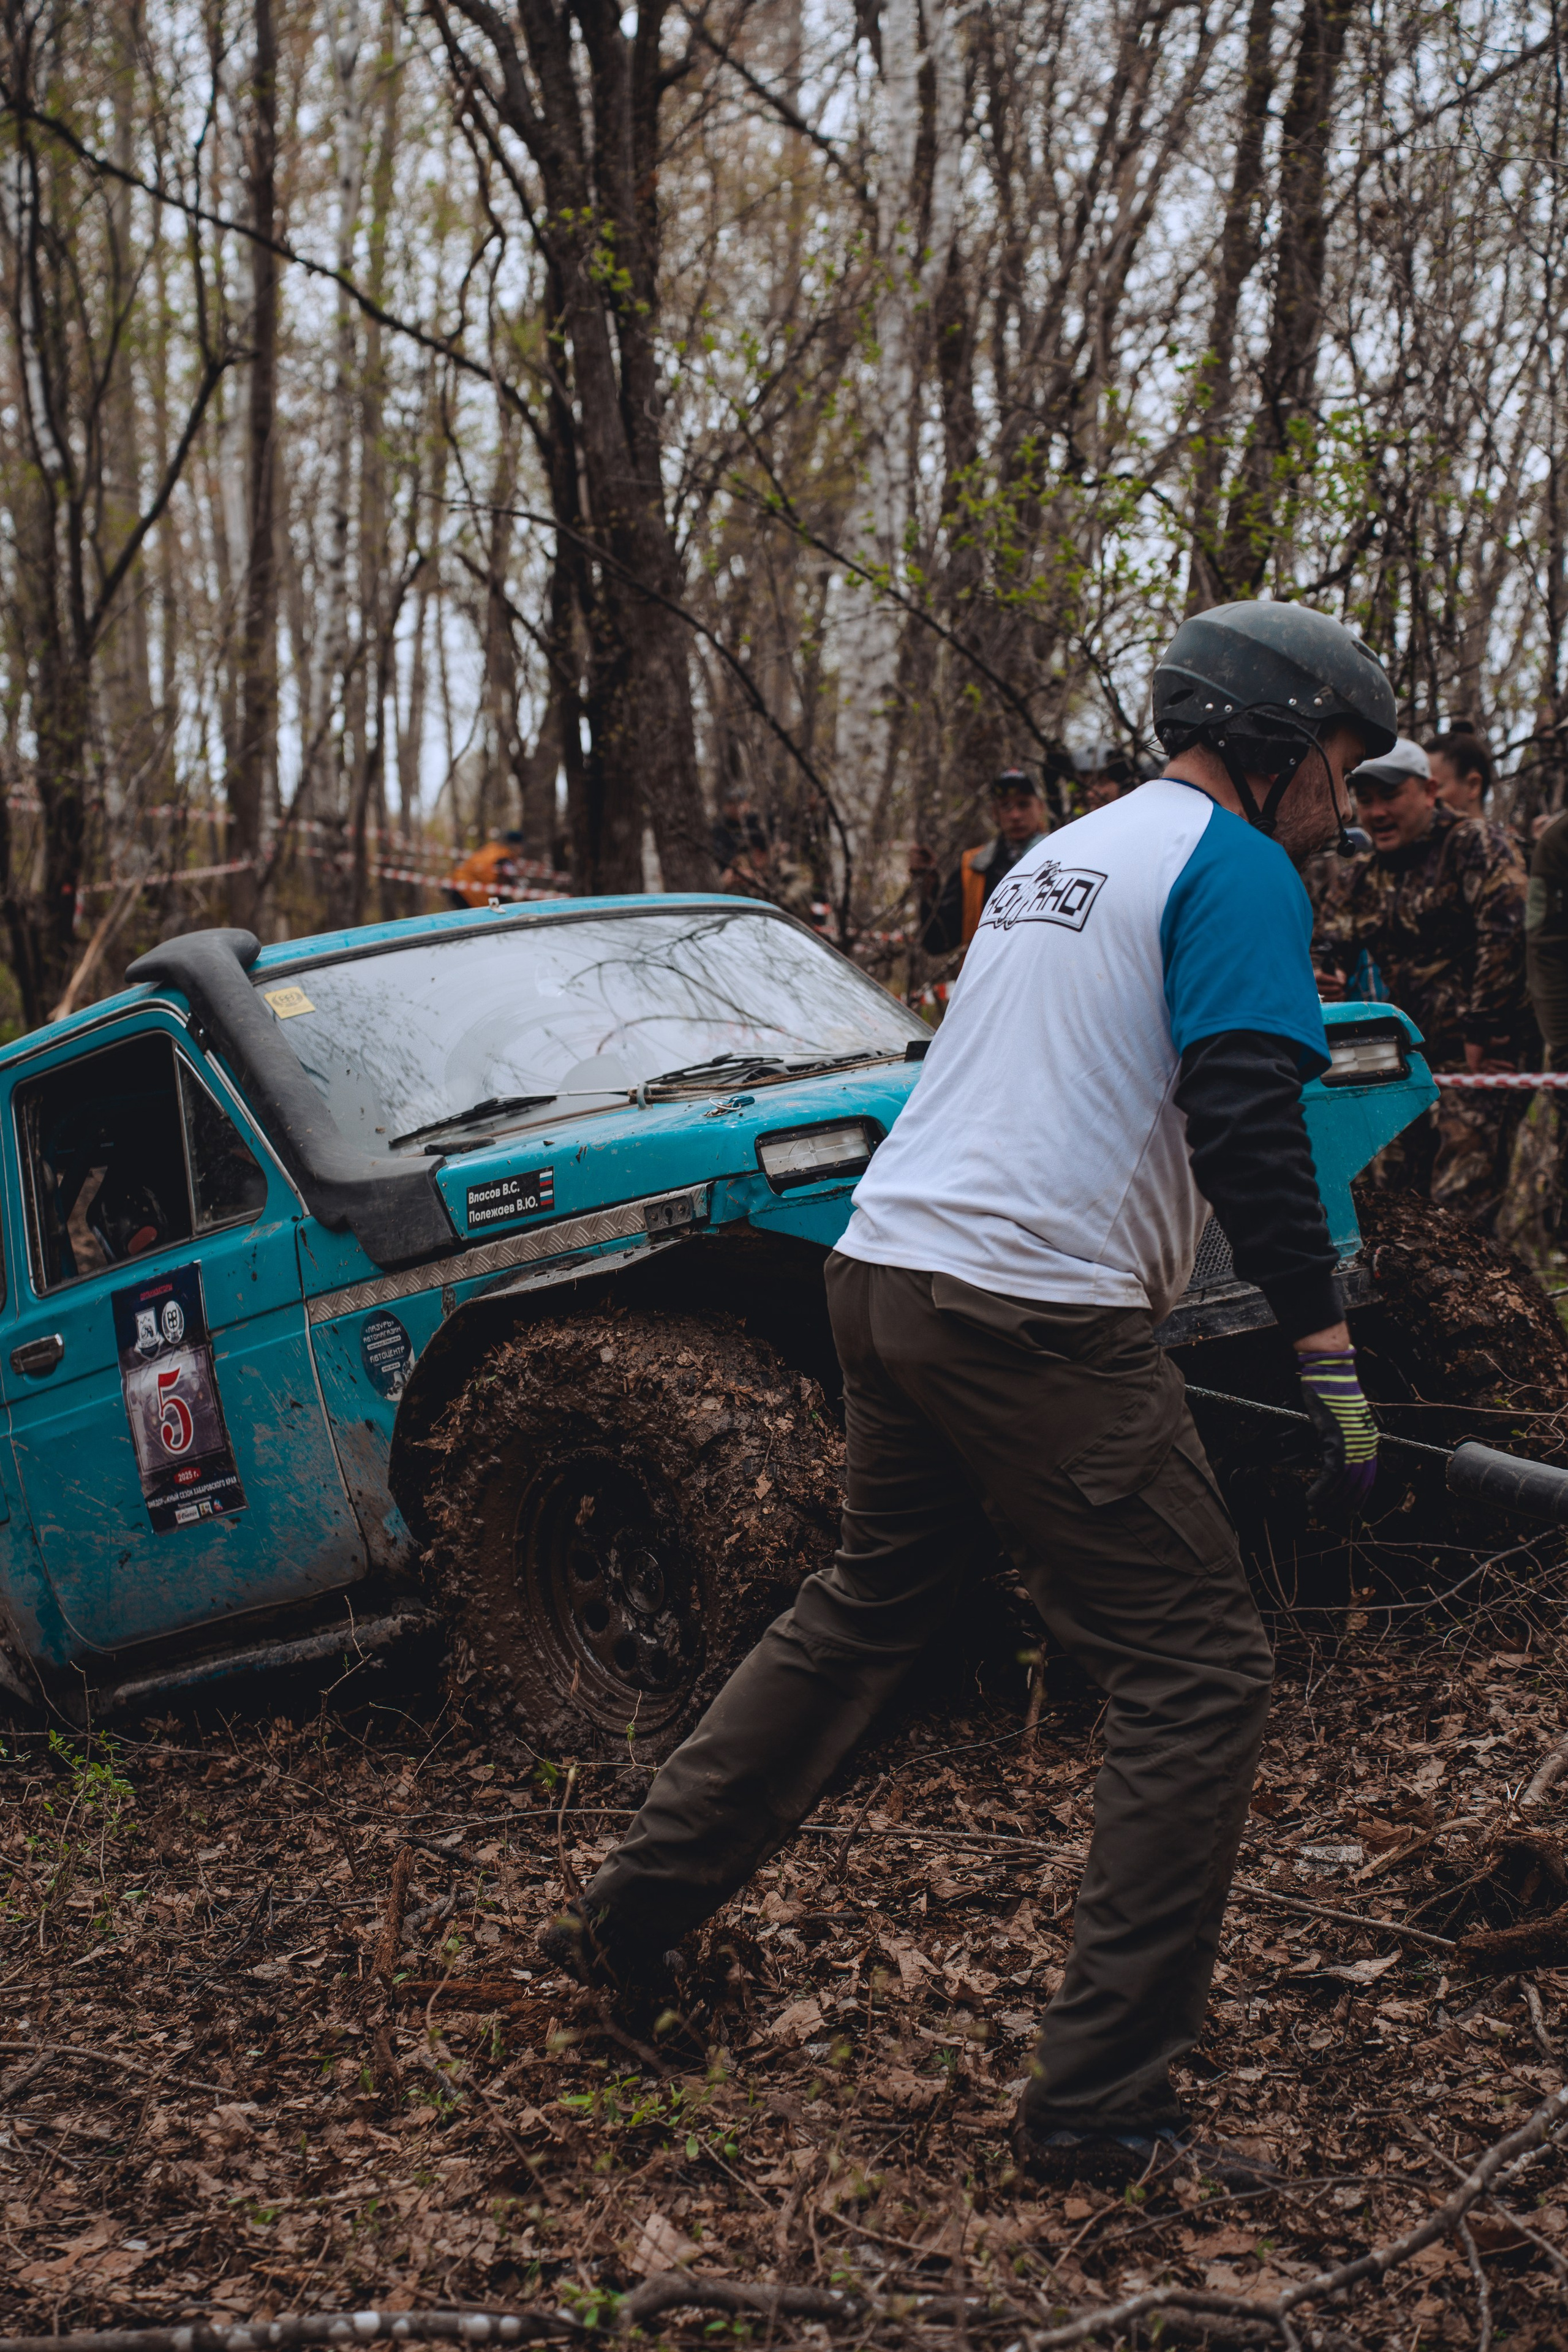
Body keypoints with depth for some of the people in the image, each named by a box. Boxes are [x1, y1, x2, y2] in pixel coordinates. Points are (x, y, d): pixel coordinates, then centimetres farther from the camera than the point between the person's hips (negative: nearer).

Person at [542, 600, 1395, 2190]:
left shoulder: (1056, 855, 23)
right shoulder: (1235, 869, -4)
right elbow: (1247, 1130, -15)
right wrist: (1329, 1358, -15)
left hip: (883, 1272, 9)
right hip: (1035, 1316, -9)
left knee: (865, 1609, 24)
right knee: (1199, 1672, -1)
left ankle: (624, 1922, 31)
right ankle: (1099, 2103, -1)